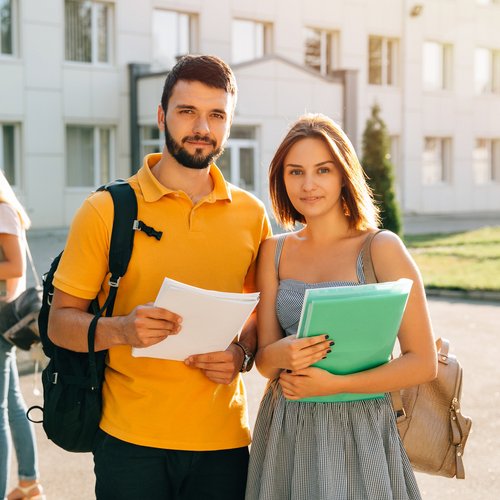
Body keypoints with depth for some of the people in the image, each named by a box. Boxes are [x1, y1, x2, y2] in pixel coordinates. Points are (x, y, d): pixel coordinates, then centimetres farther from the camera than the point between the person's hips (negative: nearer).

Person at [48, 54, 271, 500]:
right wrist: (121, 329, -21)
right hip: (130, 442, -2)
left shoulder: (251, 214, 5)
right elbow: (61, 322, -3)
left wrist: (242, 354, -6)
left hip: (223, 442, 3)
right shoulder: (106, 209, -3)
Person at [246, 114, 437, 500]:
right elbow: (263, 359, 3)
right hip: (285, 433, 4)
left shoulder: (382, 248, -8)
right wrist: (279, 355, -20)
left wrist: (334, 384, -20)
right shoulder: (275, 251, 4)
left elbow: (423, 363, -10)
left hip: (359, 430, -4)